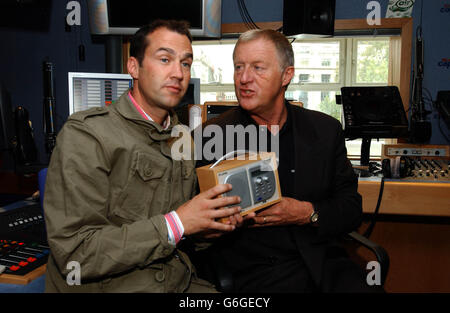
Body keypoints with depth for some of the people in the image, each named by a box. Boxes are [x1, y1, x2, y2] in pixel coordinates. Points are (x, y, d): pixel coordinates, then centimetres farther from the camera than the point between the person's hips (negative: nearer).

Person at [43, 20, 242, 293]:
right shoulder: (85, 134, -13)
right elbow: (73, 254, -19)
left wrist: (215, 222, -2)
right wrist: (175, 224, -21)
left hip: (180, 284, 6)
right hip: (111, 287, -6)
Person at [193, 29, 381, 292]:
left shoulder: (326, 130, 9)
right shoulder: (209, 137, 1)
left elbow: (352, 208, 9)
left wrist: (308, 213, -10)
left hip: (321, 266, 4)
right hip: (248, 271, -3)